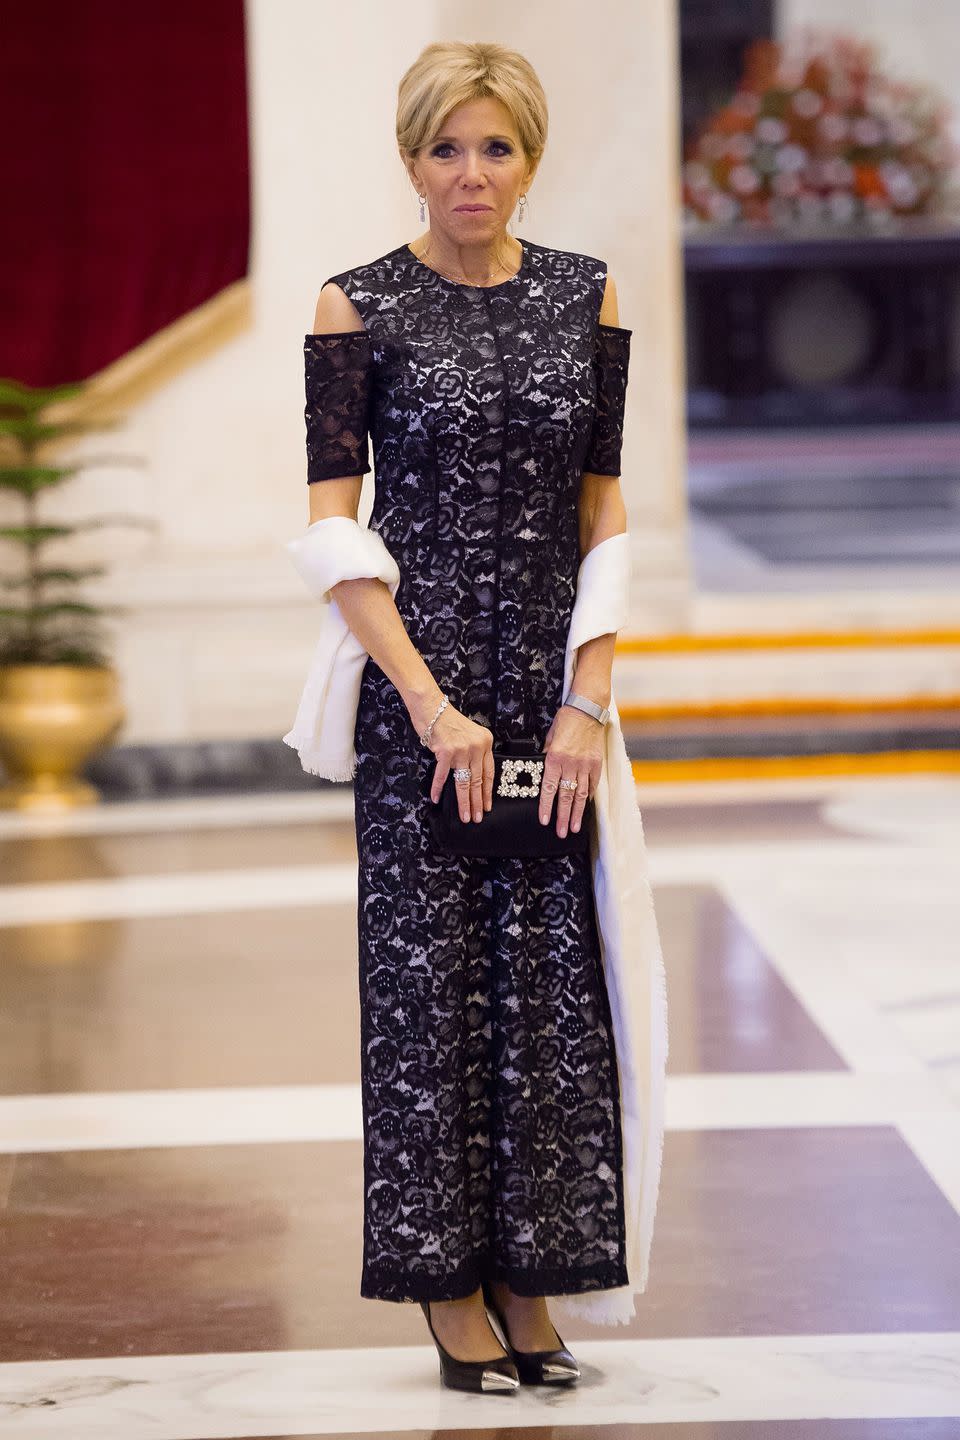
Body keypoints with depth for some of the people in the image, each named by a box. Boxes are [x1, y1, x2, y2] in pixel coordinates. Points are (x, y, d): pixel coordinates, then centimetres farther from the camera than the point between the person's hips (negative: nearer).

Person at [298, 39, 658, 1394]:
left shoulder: (586, 297, 6)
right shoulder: (358, 307, -4)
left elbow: (603, 513, 5)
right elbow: (334, 531, -7)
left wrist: (588, 703, -5)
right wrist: (431, 706, -15)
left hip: (556, 688, 3)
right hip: (418, 686, -3)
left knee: (552, 980, 5)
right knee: (428, 974, 1)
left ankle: (527, 1283, 17)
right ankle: (450, 1291, 12)